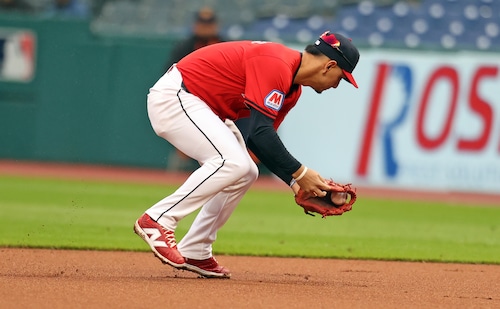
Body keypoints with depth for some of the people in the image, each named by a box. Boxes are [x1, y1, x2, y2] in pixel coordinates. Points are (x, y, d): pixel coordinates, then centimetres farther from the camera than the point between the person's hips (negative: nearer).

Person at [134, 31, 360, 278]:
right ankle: (157, 220, -21)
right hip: (173, 97, -11)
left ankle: (194, 253, 12)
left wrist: (295, 182, 1)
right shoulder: (276, 65, -23)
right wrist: (300, 173, -23)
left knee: (246, 173, 10)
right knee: (232, 163, -24)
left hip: (203, 106, 11)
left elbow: (261, 140, 11)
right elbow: (260, 133, -28)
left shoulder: (292, 87, 9)